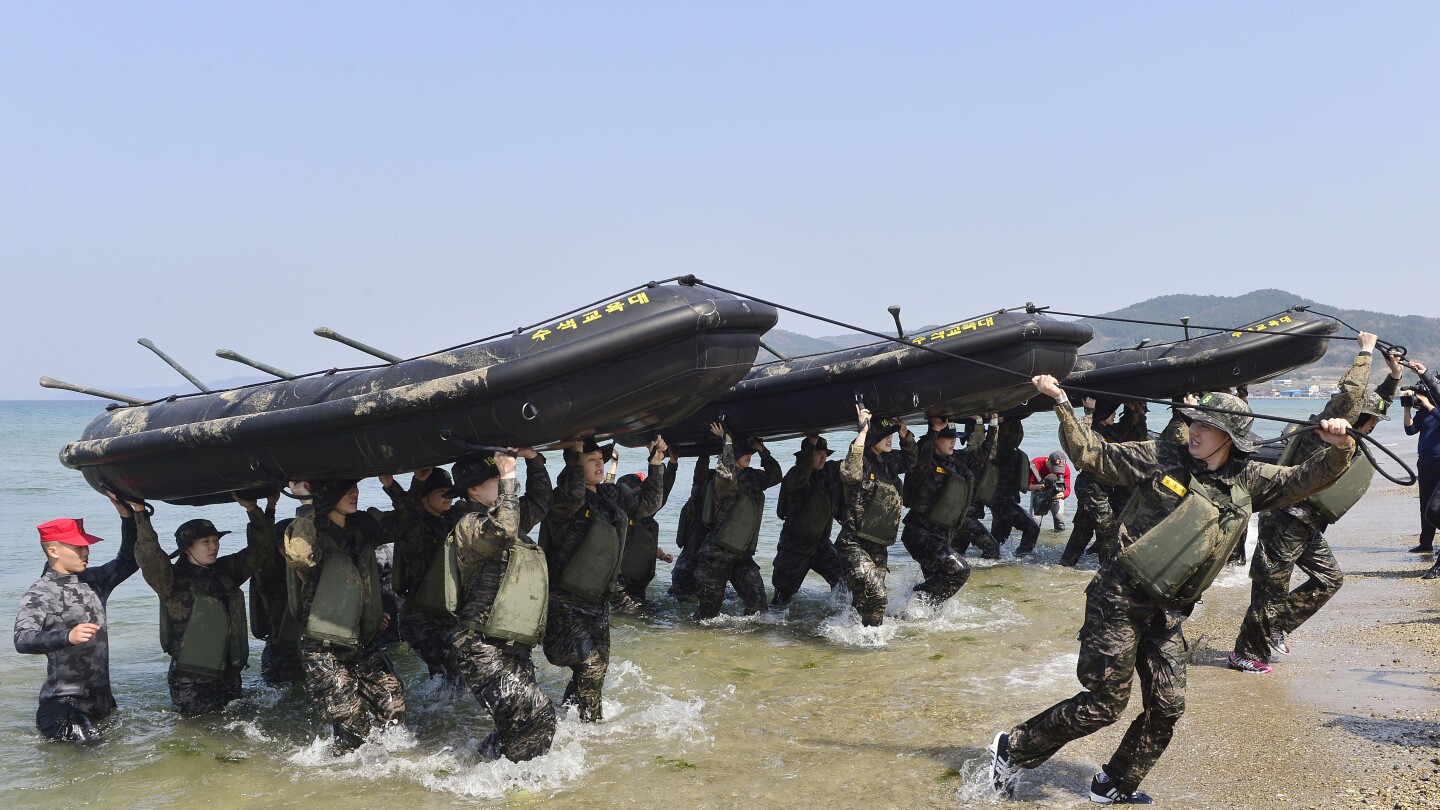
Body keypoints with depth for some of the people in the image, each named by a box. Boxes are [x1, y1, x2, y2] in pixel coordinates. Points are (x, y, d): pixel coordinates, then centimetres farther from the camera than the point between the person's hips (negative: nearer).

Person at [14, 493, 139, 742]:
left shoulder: (93, 580, 8)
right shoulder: (38, 594, -12)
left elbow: (128, 561, 14)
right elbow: (23, 640, -25)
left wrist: (129, 516, 1)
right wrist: (67, 636, -43)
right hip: (64, 703, -7)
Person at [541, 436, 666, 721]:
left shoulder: (611, 495, 6)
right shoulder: (562, 499, -17)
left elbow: (648, 504, 19)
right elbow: (573, 496, -41)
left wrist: (656, 465, 12)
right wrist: (574, 454, -33)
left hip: (597, 601, 8)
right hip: (565, 602, -8)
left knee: (597, 665, 16)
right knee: (589, 665, -13)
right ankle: (589, 720, 4)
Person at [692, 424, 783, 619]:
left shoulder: (752, 477, 10)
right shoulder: (722, 479, -14)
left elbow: (775, 476, 20)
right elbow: (726, 475, -37)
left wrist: (762, 450, 7)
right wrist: (727, 442, -27)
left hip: (742, 554, 7)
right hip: (717, 554, -7)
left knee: (757, 604, -3)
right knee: (709, 608, 4)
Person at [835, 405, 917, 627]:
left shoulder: (889, 461, 9)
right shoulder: (862, 461, -13)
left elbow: (911, 459, 29)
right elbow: (850, 474, -36)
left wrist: (904, 431, 9)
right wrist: (862, 432, -34)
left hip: (879, 546, 8)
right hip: (855, 544, -8)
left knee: (866, 600, 15)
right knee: (874, 593, -21)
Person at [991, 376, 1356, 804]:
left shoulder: (1249, 481, 7)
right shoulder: (1162, 458, -3)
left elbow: (1306, 479, 3)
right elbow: (1092, 453, 1)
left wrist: (1339, 448, -17)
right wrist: (1062, 404, -7)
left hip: (1167, 612, 5)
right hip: (1118, 598, -5)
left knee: (1167, 706, 5)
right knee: (1104, 703, -4)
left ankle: (1115, 787, 26)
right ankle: (1012, 748, 12)